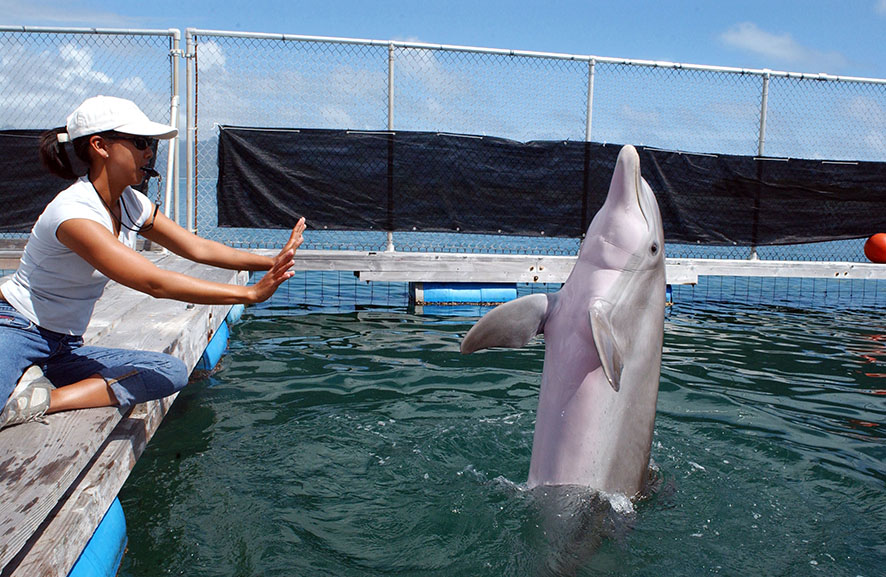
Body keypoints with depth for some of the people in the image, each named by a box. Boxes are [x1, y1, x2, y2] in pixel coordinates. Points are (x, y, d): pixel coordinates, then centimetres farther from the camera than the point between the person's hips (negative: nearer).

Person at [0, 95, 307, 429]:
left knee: (172, 372, -15)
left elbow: (197, 248, 3)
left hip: (65, 348, 9)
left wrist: (269, 263, -9)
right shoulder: (73, 212, -25)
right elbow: (154, 282, -33)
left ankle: (48, 399, -15)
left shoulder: (132, 204, 1)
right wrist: (250, 294, -36)